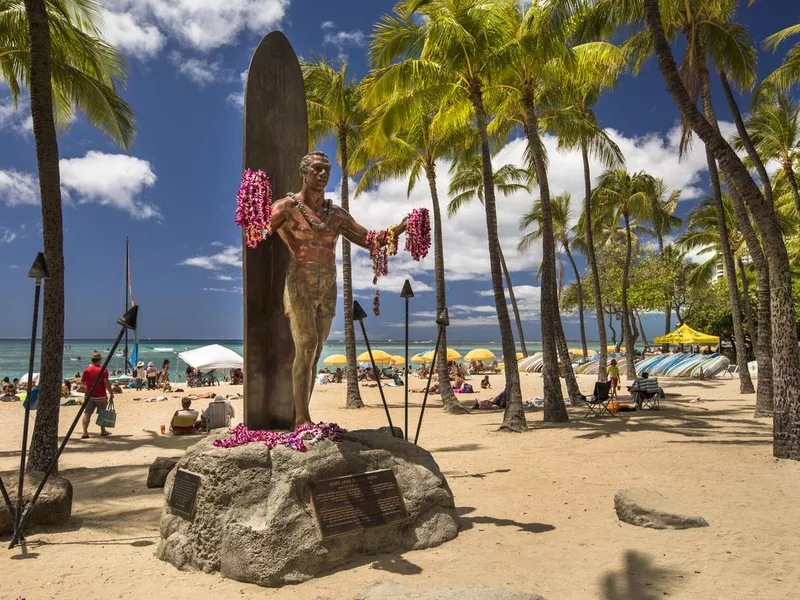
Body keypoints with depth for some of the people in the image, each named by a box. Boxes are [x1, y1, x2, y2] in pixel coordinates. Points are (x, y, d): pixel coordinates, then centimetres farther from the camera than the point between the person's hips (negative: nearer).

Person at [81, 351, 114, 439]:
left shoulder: (86, 370, 1)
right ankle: (103, 431, 24)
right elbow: (106, 383, -13)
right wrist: (111, 393, -6)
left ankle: (85, 432, -12)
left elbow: (82, 382, 10)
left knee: (87, 413, 0)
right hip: (101, 396, -2)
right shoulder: (103, 370, -9)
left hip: (89, 396, 2)